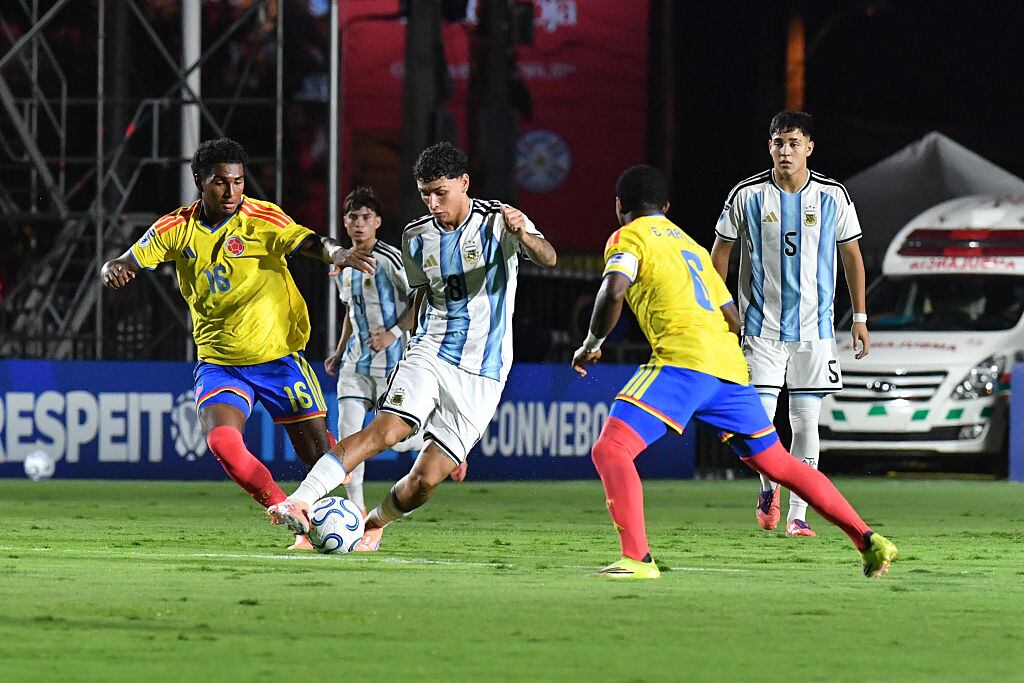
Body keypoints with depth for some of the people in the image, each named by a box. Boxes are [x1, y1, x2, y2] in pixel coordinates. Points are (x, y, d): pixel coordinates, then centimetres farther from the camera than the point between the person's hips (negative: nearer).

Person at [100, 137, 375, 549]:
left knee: (318, 451, 1)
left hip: (278, 356, -2)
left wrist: (336, 253, -48)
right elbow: (125, 265, 0)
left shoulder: (262, 219, -11)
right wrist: (113, 271, -25)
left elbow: (310, 243, -25)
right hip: (217, 360, 2)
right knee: (222, 442, -22)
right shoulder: (177, 228, -3)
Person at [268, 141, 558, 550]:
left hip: (482, 375, -2)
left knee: (426, 478, -8)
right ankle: (300, 504, -37)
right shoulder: (417, 237, 8)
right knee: (385, 430, -26)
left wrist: (525, 236, -45)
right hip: (430, 352, 2)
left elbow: (548, 259, -24)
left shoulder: (498, 222, -7)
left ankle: (375, 524, 21)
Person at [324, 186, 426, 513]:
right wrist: (339, 352, 15)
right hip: (355, 364, 6)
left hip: (392, 363, -6)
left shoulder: (390, 259, -12)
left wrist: (393, 333, -20)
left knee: (396, 440, -3)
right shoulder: (342, 267, 10)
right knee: (347, 436, -7)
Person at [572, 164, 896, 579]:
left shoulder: (628, 238, 8)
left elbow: (613, 292, -12)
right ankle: (869, 541, 18)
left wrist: (592, 343, 2)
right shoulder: (690, 244, 29)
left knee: (610, 449, -10)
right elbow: (734, 320, 26)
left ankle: (637, 558, -26)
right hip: (729, 364, 7)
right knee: (777, 463, 18)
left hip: (684, 360, -7)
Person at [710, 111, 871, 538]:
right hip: (761, 325, -1)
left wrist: (860, 318, 8)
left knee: (805, 421, 0)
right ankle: (769, 488, 19)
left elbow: (852, 257, 10)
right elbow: (720, 251, 7)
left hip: (814, 327, 1)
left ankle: (797, 514, 7)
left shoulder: (833, 196, 0)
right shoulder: (747, 195, -3)